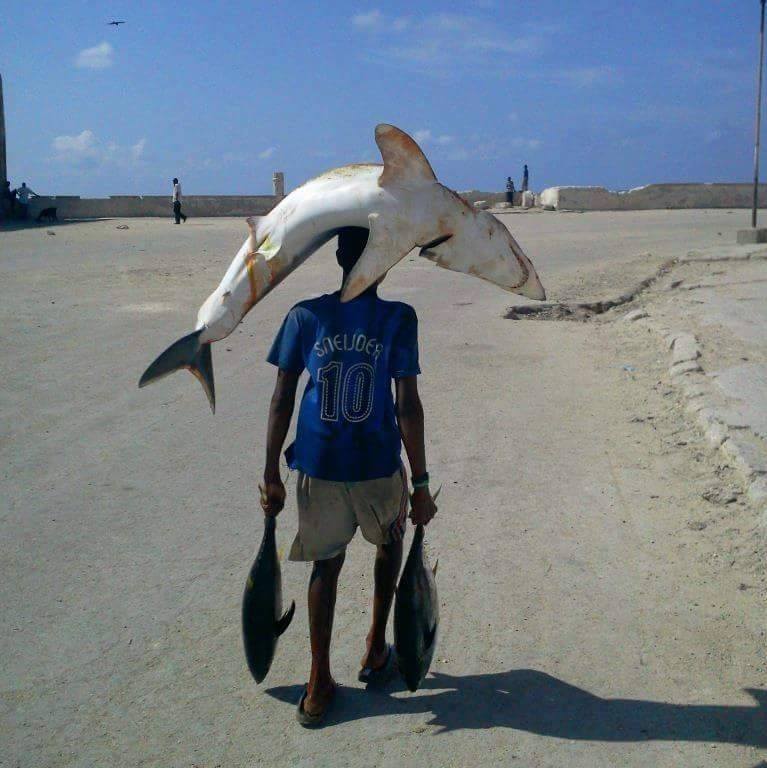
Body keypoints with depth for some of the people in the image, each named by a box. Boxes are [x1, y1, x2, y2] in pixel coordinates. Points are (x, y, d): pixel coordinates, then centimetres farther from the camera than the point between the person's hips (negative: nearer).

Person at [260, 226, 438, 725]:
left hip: (318, 468, 2)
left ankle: (320, 683, 17)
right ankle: (376, 650, 35)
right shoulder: (398, 318, -9)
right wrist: (421, 484, -7)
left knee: (327, 563, 16)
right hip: (379, 466, -1)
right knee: (390, 543, 26)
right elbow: (408, 406, -12)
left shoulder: (305, 316, -2)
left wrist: (272, 475, 5)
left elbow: (282, 400, -3)